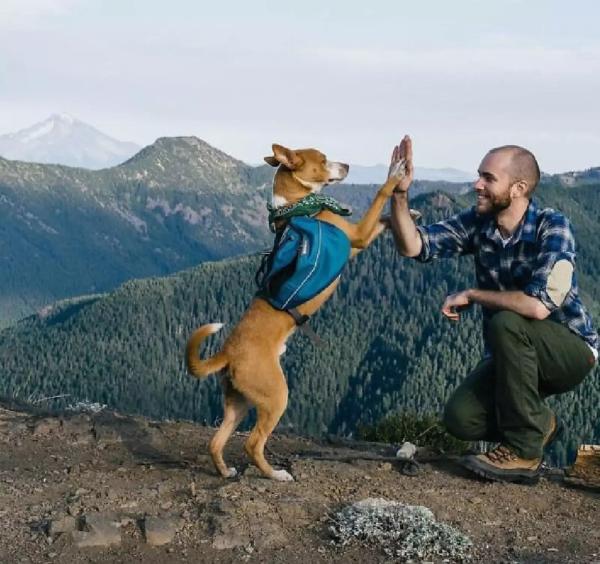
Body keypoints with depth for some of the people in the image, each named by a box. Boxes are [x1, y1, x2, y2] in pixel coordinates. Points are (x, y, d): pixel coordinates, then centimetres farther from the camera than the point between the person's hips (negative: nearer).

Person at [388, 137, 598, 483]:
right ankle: (538, 423, 14)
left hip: (571, 351, -5)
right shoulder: (477, 223, -5)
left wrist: (471, 295, -23)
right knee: (460, 419, -17)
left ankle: (523, 450, -20)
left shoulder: (552, 227, -23)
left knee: (506, 324, -34)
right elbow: (413, 246, -9)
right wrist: (400, 192, -23)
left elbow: (538, 305, -36)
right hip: (514, 355, 5)